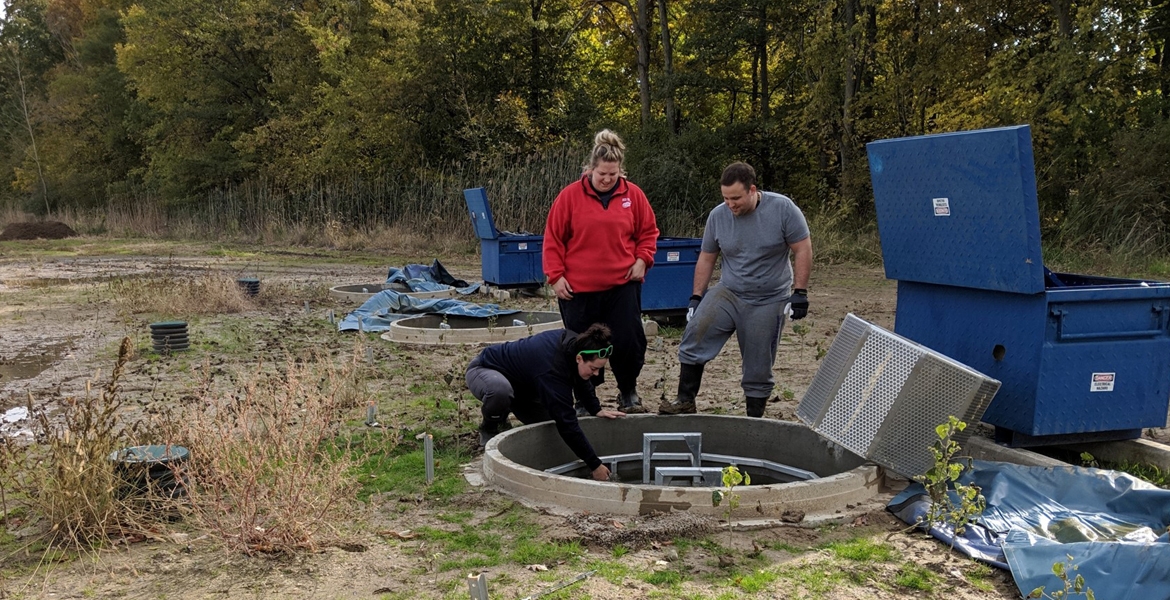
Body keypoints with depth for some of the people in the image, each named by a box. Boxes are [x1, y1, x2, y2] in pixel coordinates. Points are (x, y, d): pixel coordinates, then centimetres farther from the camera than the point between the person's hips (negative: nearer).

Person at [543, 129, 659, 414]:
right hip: (578, 288, -1)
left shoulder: (633, 194, 2)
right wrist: (556, 275, -5)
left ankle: (628, 393, 21)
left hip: (623, 285, 1)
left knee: (629, 341, -2)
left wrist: (642, 260, -3)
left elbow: (648, 232, 12)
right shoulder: (570, 195, -4)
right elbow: (553, 238, 0)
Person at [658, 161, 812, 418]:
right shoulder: (718, 216, -1)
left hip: (769, 301, -2)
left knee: (758, 365, 2)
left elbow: (803, 250, -7)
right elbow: (706, 258, 8)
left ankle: (754, 417, 18)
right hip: (727, 293, 3)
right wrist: (696, 298, 7)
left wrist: (800, 293, -11)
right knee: (696, 332, -17)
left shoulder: (782, 208, -10)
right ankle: (685, 400, -8)